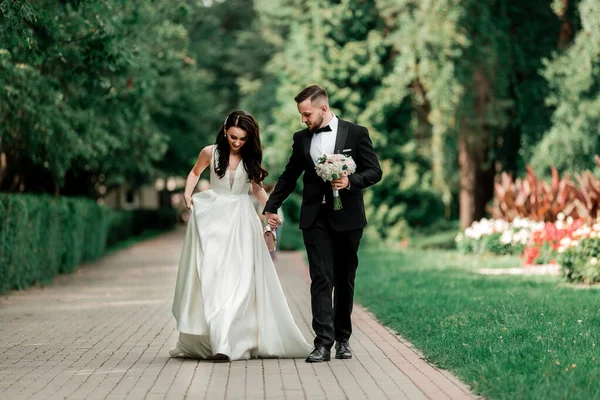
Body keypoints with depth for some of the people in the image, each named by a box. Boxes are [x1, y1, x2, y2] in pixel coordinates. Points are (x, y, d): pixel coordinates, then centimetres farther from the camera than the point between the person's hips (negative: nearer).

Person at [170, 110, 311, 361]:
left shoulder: (251, 158, 2)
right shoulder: (211, 153, -2)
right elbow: (195, 173, 17)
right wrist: (188, 193, 0)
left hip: (241, 220, 1)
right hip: (213, 217, -1)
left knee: (239, 277, -9)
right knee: (208, 275, -3)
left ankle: (226, 341, -12)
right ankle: (201, 340, 5)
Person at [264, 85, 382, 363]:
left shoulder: (356, 133, 0)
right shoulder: (301, 138, 9)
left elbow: (374, 172, -1)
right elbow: (289, 176, 18)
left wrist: (351, 181, -18)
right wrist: (271, 207, 18)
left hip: (346, 217, -1)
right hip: (315, 218, 1)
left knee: (345, 280, 7)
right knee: (321, 279, -8)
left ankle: (342, 339, 19)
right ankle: (323, 342, -12)